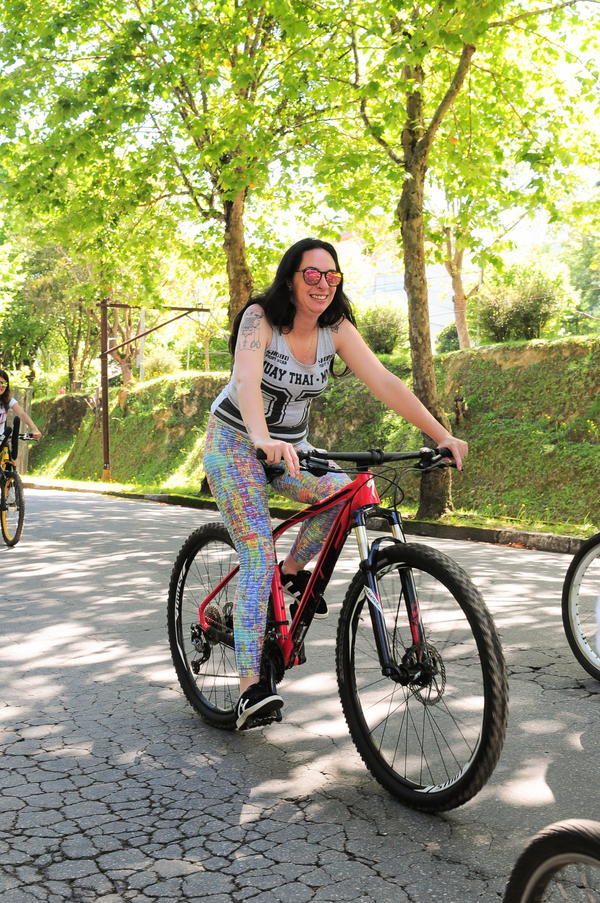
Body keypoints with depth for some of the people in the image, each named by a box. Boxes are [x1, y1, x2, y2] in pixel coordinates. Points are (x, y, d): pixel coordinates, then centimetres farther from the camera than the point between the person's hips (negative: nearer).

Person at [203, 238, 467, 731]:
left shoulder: (336, 328, -7)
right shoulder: (260, 318, -20)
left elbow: (384, 382, -15)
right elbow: (246, 381, -38)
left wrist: (443, 436, -23)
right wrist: (263, 439, -58)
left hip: (290, 446, 5)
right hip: (235, 442, -5)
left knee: (342, 491, -24)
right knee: (258, 554, -18)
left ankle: (293, 571, 3)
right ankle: (251, 689, -18)